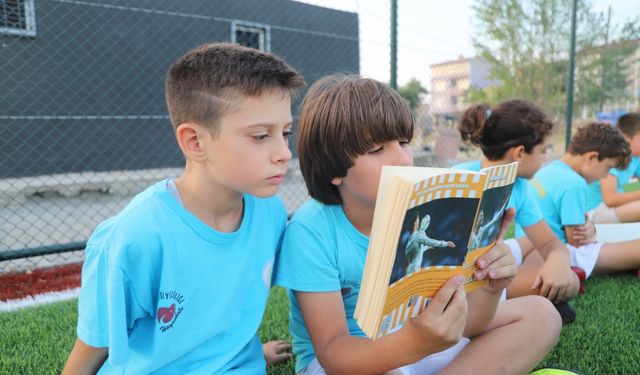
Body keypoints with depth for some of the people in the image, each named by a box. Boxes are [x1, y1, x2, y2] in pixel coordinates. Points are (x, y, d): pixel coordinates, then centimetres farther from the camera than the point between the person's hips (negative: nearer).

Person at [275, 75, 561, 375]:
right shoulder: (311, 232, -24)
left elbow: (461, 325, -8)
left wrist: (487, 289, -31)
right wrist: (411, 344, -44)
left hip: (417, 340, 6)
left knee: (539, 313, -2)